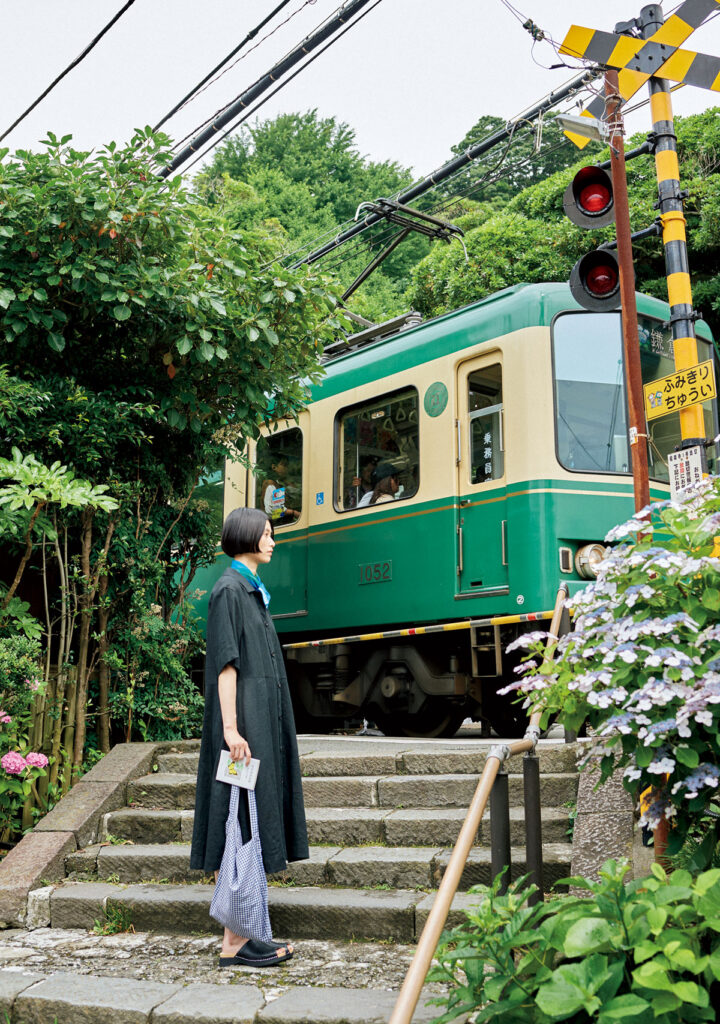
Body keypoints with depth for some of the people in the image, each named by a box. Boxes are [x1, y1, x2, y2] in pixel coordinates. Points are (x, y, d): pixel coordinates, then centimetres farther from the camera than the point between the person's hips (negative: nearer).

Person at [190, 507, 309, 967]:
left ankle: (244, 934, 17)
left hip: (262, 719, 10)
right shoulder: (229, 589, -11)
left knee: (253, 821, 10)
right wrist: (231, 728, -22)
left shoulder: (251, 590, 18)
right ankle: (234, 942, 1)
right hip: (245, 719, -10)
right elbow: (225, 662, -17)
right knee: (240, 823, -6)